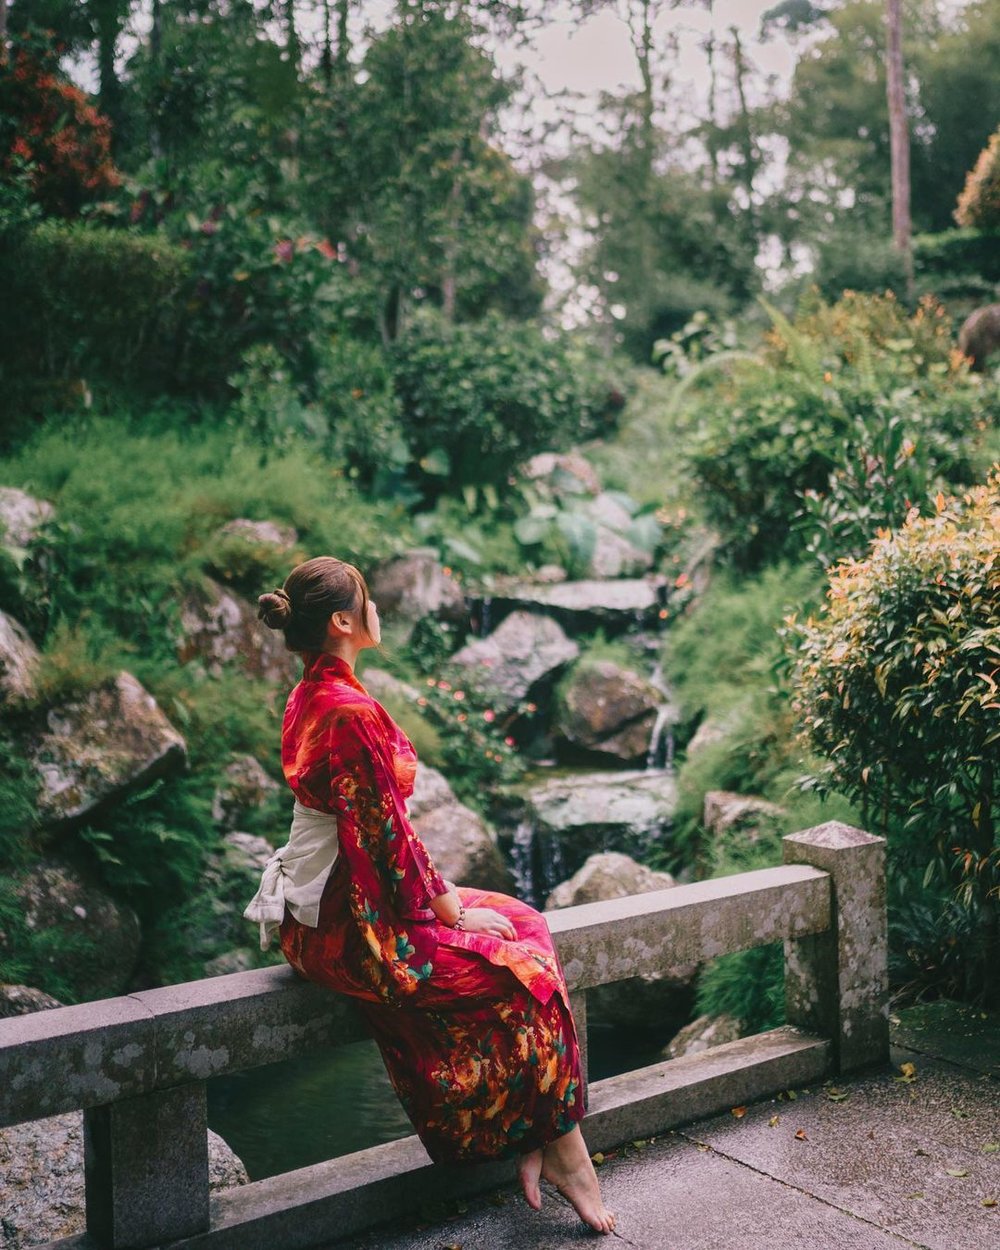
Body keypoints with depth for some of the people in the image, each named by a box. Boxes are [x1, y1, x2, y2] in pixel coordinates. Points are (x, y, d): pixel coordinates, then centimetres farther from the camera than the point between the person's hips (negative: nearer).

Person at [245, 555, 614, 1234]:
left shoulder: (310, 696, 8)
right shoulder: (351, 712, -23)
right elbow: (385, 834, -21)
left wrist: (441, 893, 13)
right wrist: (451, 909, -8)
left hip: (323, 906, 10)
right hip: (350, 929, -10)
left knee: (522, 923, 10)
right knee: (521, 971, -2)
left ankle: (531, 1140, 10)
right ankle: (562, 1150, 14)